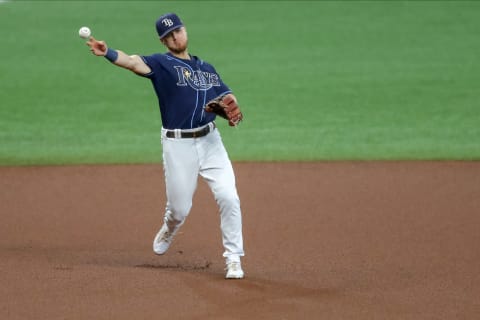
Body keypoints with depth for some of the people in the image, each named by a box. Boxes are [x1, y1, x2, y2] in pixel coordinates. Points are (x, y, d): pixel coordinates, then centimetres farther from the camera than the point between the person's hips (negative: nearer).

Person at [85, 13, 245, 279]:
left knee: (228, 197, -10)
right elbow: (134, 63, -22)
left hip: (210, 140, 3)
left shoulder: (206, 68, 15)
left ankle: (233, 259, 1)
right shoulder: (162, 64, -3)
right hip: (178, 145, -3)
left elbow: (226, 95, 15)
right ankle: (168, 230, 40)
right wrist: (107, 53, -43)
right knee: (179, 208, 3)